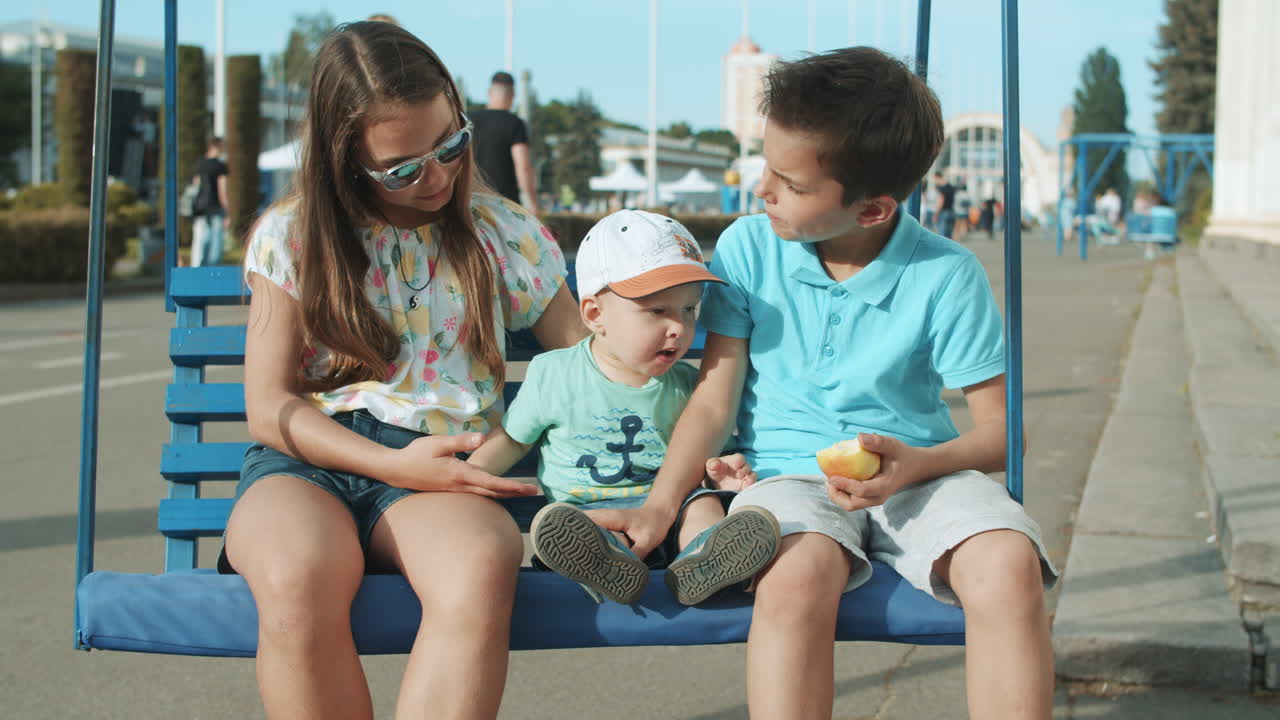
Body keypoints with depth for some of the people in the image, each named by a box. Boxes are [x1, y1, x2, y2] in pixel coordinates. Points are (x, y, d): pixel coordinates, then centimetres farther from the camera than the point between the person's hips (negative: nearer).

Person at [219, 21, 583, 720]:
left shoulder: (504, 235, 15)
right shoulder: (290, 237, 10)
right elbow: (269, 406, 5)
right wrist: (392, 464, -12)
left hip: (443, 470, 0)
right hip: (305, 459, 0)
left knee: (482, 569, -39)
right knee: (298, 581, -38)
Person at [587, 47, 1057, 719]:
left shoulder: (948, 277, -5)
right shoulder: (747, 249, -1)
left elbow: (998, 430, -2)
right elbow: (714, 401, -1)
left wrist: (918, 464, -22)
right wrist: (658, 506, -16)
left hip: (918, 474, 0)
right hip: (789, 471, 0)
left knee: (1008, 567, -32)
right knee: (796, 576, -37)